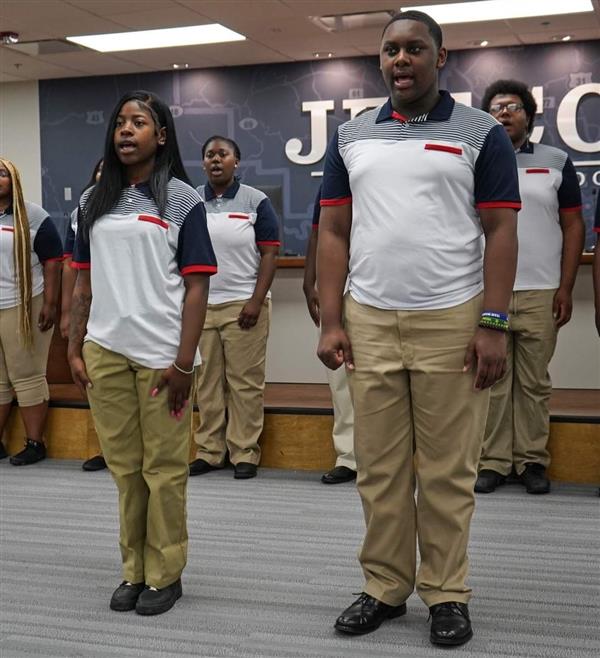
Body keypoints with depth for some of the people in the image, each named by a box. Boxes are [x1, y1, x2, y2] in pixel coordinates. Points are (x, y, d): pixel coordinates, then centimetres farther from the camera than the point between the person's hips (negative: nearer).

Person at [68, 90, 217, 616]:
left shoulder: (182, 198, 0)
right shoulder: (93, 201, 13)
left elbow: (196, 286, -5)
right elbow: (84, 281, 15)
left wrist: (184, 360, -12)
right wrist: (75, 349, 7)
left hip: (161, 354, -4)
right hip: (105, 351, 4)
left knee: (164, 469, 3)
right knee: (124, 466, 10)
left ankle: (165, 575, 16)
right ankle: (134, 570, 23)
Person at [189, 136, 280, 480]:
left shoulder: (256, 201, 1)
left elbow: (270, 253, -3)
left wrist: (256, 301, -11)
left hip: (243, 304, -3)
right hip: (200, 305, 3)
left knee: (245, 382, 0)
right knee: (207, 382, 7)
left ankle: (245, 453, 9)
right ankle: (209, 450, 17)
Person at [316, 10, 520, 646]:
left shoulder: (481, 133, 2)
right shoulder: (350, 137, 11)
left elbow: (501, 232, -1)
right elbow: (333, 232, 9)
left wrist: (493, 325, -9)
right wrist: (331, 323, 1)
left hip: (453, 323, -3)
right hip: (369, 324, 3)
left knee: (447, 471, 5)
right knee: (378, 468, 9)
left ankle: (447, 593, 19)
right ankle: (384, 586, 22)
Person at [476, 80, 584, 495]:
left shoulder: (556, 162, 7)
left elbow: (573, 226, 6)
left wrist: (566, 288, -2)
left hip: (540, 294, 0)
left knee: (534, 382, 5)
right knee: (492, 382, 3)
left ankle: (533, 460, 14)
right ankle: (493, 461, 10)